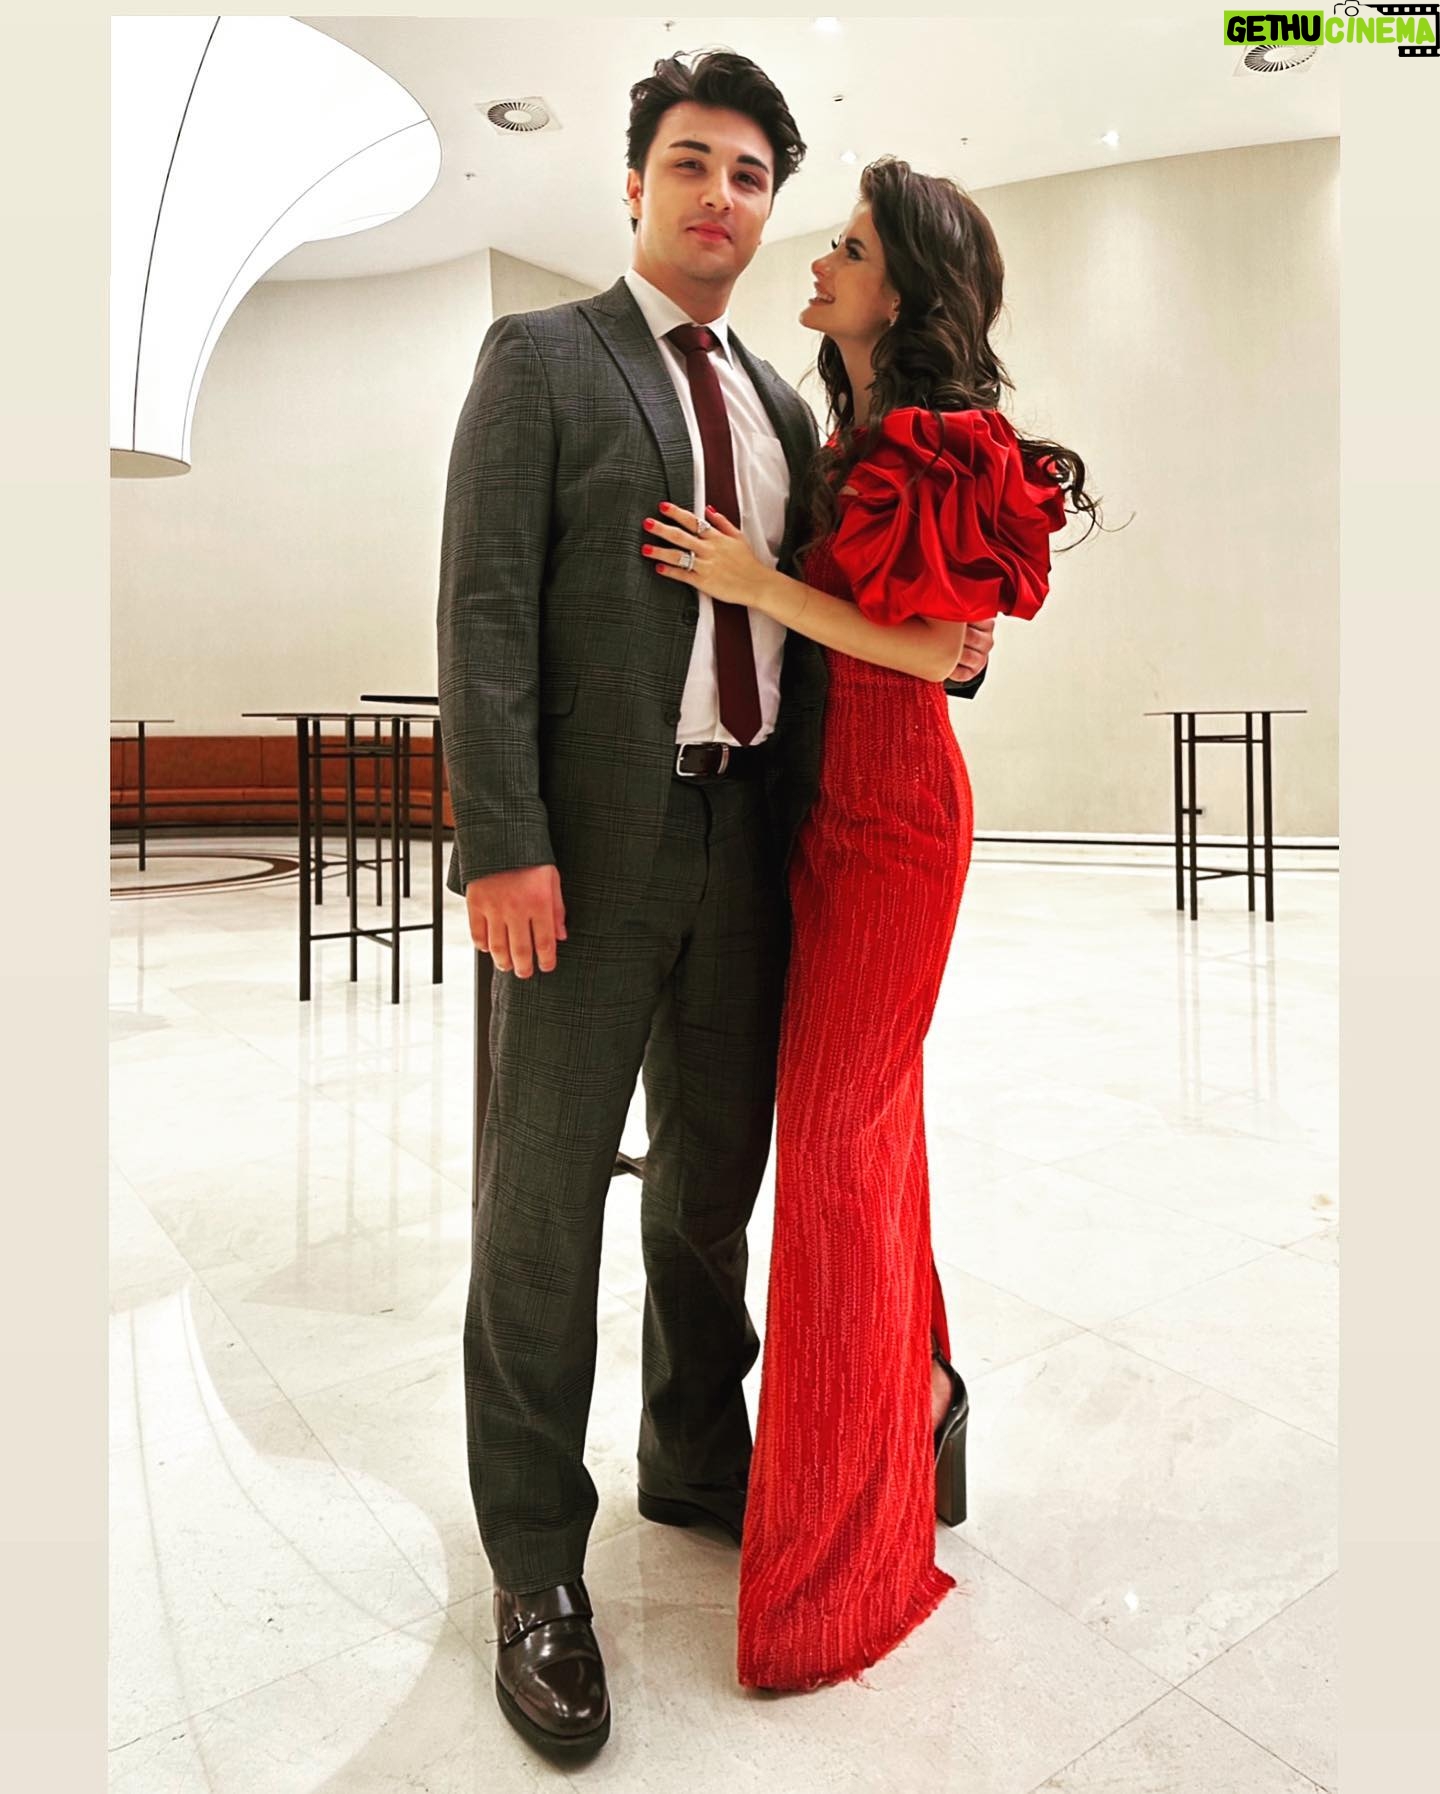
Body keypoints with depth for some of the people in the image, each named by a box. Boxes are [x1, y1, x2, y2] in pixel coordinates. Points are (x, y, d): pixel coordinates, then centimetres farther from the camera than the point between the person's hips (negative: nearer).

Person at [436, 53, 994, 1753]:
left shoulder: (782, 404, 20)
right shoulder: (537, 356, 3)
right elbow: (485, 607, -8)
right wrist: (502, 842, -17)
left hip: (745, 834, 6)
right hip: (592, 842, -5)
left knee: (716, 1173, 16)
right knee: (546, 1200, 2)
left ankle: (696, 1459, 38)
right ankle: (537, 1570, 21)